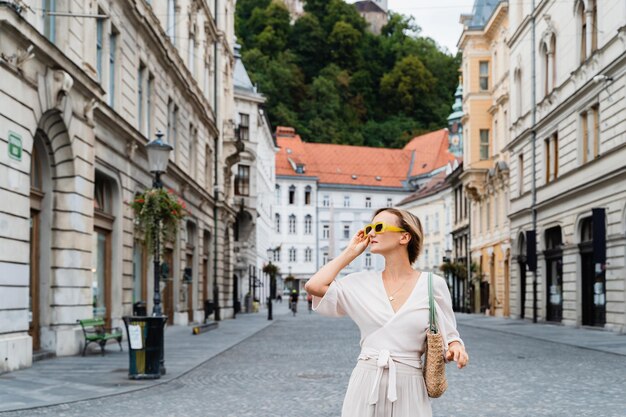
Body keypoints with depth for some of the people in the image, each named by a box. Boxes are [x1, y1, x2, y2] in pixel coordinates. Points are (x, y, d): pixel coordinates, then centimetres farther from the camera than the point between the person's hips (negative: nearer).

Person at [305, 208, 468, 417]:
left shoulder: (433, 285, -1)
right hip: (364, 386, 2)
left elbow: (448, 336, 7)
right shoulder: (363, 282, 5)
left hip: (408, 391, -2)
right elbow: (314, 285, -7)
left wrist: (455, 347, -16)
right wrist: (351, 252, 3)